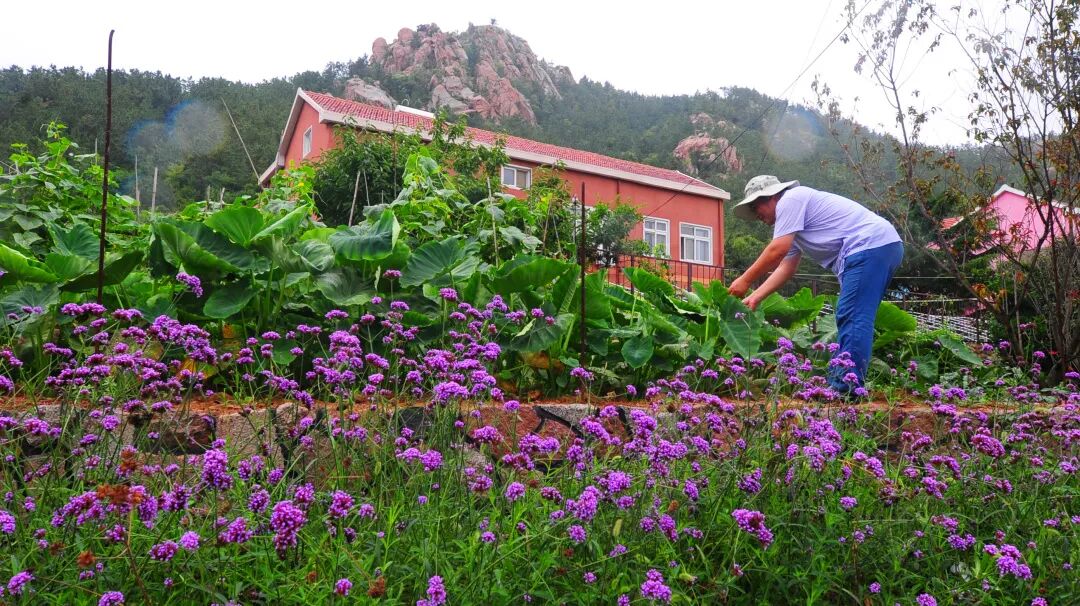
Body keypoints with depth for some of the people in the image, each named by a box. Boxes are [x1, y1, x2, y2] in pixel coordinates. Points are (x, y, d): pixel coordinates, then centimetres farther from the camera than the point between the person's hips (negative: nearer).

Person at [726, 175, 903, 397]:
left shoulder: (790, 200, -4)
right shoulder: (794, 217, 26)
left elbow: (778, 250, -13)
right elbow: (786, 267, 22)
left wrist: (745, 281, -5)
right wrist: (755, 297, 16)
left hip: (870, 246, -11)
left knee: (853, 318, -13)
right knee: (853, 318, 11)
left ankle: (847, 387, -14)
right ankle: (839, 379, 14)